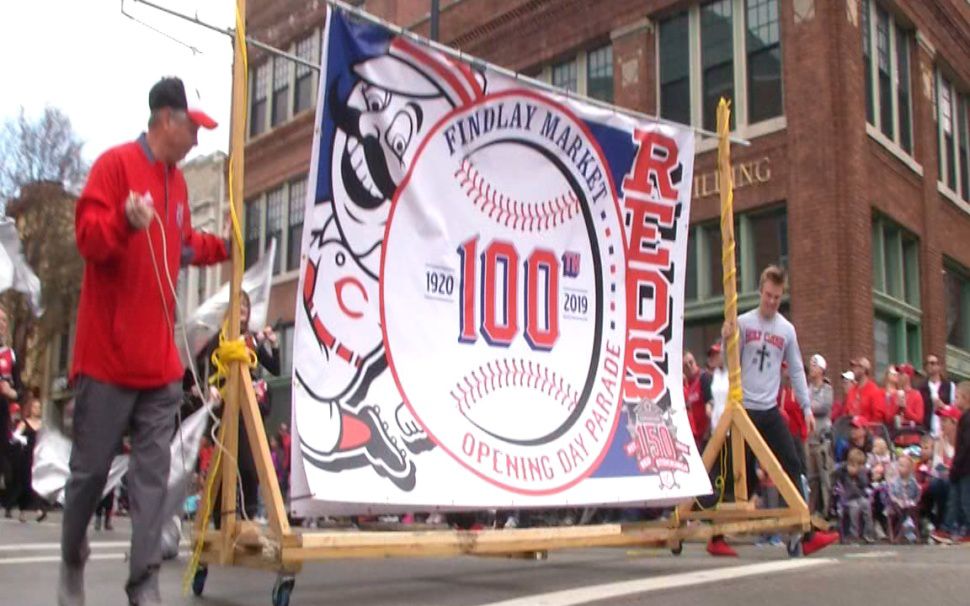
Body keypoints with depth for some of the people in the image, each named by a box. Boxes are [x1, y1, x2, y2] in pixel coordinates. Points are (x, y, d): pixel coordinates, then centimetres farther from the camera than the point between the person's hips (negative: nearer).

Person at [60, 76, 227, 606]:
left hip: (160, 359, 7)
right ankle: (71, 560, 29)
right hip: (108, 353, -6)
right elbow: (88, 236, -17)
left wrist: (227, 247, 27)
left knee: (153, 471, 2)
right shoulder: (115, 164, -7)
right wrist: (126, 221, -34)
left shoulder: (177, 180, 16)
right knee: (91, 467, 6)